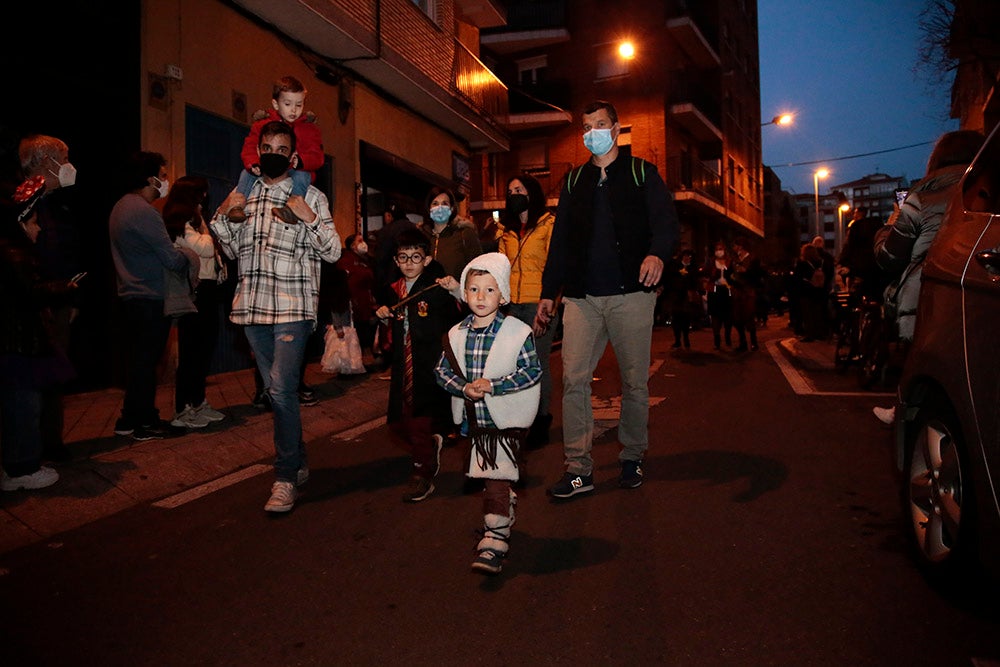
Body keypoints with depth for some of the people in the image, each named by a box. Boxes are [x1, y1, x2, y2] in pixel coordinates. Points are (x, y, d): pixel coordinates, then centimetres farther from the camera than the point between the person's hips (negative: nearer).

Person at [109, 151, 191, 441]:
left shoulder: (120, 207, 13)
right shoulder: (145, 212, -18)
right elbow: (173, 260, -18)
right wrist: (187, 257, 2)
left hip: (131, 296, 9)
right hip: (150, 300, -9)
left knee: (140, 360, 16)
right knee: (146, 361, 0)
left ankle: (131, 419, 24)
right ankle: (144, 424, 9)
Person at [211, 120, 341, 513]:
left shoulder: (311, 196, 3)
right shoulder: (245, 194, 17)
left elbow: (333, 252, -1)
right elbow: (233, 249, 22)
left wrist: (311, 219, -17)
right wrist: (221, 216, 5)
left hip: (293, 307, -5)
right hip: (253, 305, 5)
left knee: (281, 388, -15)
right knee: (277, 390, 11)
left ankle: (286, 479, -6)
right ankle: (298, 463, 24)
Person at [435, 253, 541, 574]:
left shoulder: (518, 332, -11)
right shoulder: (456, 335, 2)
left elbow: (532, 371, -12)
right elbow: (442, 371, 5)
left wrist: (492, 385, -20)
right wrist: (463, 388, -15)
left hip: (507, 421, -5)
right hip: (474, 420, 5)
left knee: (496, 479, -10)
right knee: (489, 478, 20)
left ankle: (494, 541, -5)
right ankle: (505, 511, 44)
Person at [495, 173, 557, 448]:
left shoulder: (549, 225, 1)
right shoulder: (505, 229, 18)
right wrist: (502, 305, 8)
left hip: (539, 305, -4)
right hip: (511, 306, 5)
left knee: (538, 364, -2)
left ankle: (542, 422, 11)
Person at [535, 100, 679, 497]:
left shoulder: (642, 173, 10)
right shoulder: (573, 181, 19)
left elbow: (666, 221, -1)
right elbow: (560, 240, 20)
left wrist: (658, 253, -24)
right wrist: (548, 293, 16)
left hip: (631, 293, -2)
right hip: (582, 297, 3)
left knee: (635, 380, 4)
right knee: (574, 380, -6)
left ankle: (632, 458, 20)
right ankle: (579, 470, 0)